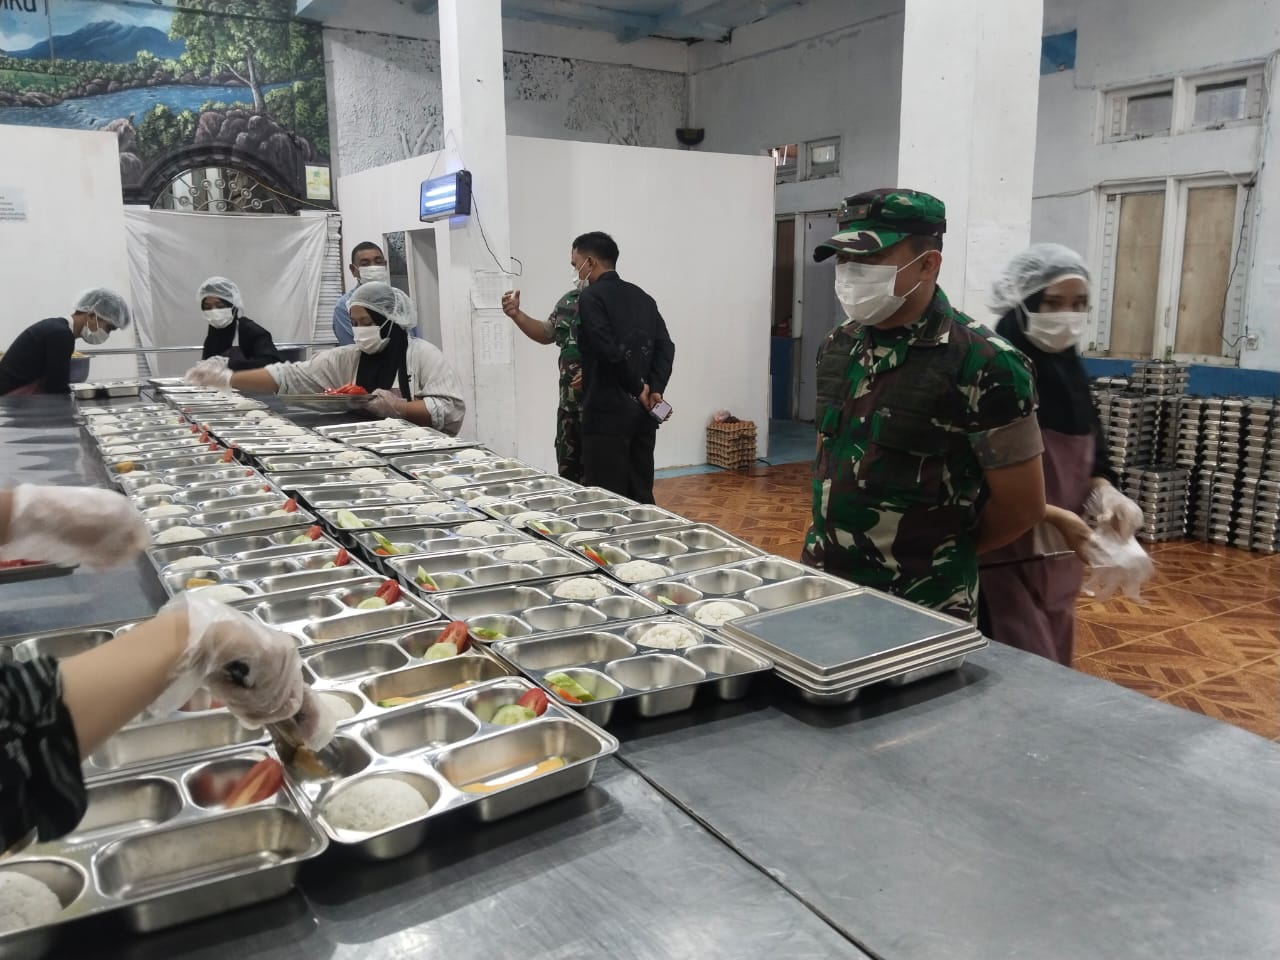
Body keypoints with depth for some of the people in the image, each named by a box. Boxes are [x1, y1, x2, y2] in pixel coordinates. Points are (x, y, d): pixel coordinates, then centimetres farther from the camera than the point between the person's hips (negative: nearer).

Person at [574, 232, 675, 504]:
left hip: (607, 414, -7)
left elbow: (610, 351, -18)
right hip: (643, 413, 7)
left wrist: (637, 387, -6)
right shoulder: (643, 297, 14)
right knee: (641, 496, 12)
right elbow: (665, 347, 6)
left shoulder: (591, 297, -7)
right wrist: (654, 389, -3)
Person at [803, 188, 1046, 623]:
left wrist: (942, 554, 4)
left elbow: (1022, 506, -9)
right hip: (824, 582, 6)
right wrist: (829, 542, 8)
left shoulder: (982, 364, -16)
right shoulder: (838, 347, 2)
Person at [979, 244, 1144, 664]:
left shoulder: (1070, 370, 8)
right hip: (1001, 557, -8)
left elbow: (1089, 456, 15)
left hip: (1059, 557, 8)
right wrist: (1052, 516, -22)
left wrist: (1105, 491, -5)